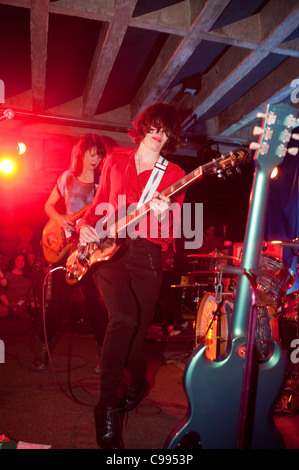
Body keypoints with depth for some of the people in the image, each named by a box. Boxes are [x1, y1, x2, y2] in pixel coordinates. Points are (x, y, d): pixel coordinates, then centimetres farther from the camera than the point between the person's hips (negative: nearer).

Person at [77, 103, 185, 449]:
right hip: (107, 249, 0)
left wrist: (162, 216, -19)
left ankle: (136, 385, 38)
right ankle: (109, 408, -5)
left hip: (146, 255, 1)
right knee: (125, 317, -24)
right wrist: (86, 226, -2)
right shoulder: (116, 160, 12)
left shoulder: (174, 174, 7)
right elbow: (99, 203, 17)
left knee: (136, 332, 3)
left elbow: (171, 235, 2)